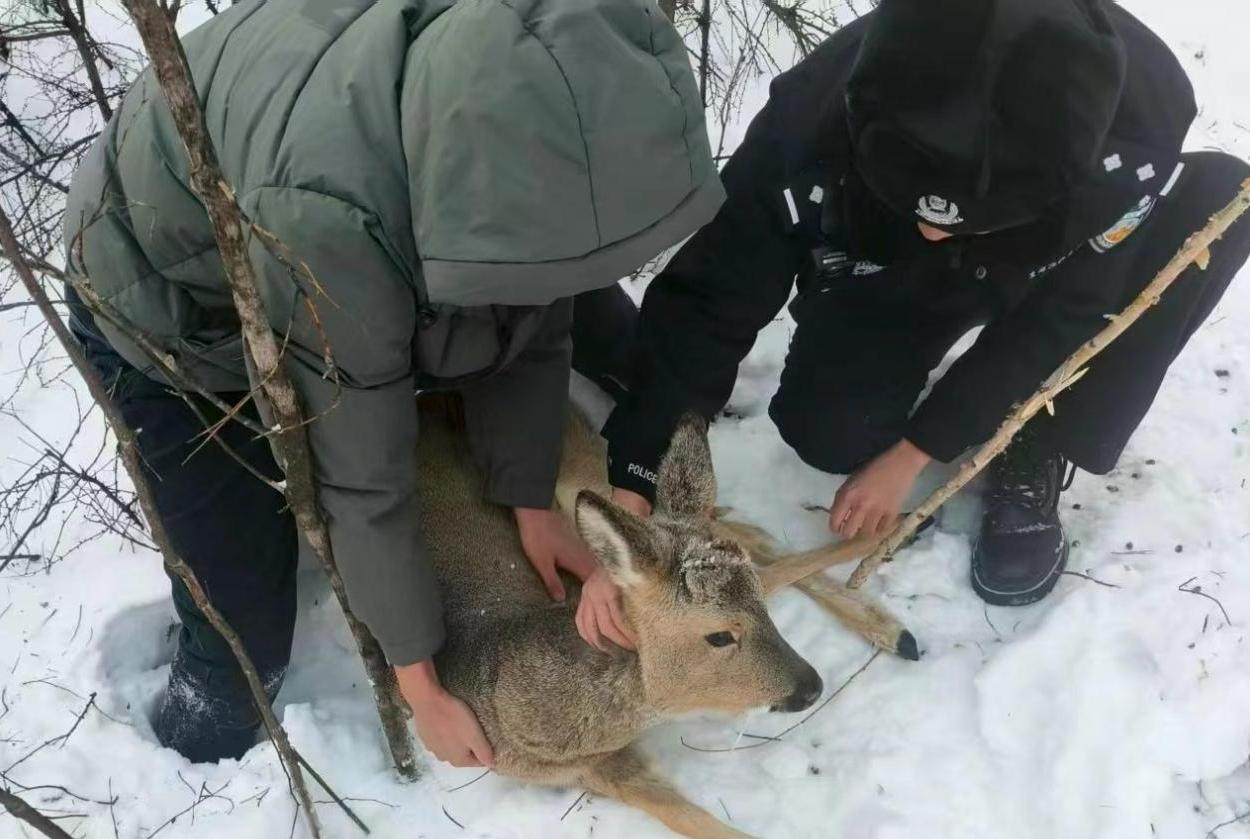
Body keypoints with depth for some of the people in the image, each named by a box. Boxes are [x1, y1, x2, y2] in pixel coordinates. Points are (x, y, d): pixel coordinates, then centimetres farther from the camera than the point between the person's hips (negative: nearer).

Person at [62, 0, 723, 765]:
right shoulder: (323, 215, -45)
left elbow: (531, 318, -11)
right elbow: (362, 476, -32)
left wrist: (534, 502, -11)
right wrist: (420, 681, -18)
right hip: (167, 306, -5)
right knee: (246, 634, -7)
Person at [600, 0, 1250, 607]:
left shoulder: (1139, 123, -38)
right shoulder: (809, 122, -38)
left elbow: (1061, 317, -25)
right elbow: (706, 303, -29)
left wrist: (912, 453, -21)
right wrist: (630, 496, -32)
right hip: (889, 276, 0)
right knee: (828, 435, -24)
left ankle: (1033, 463, -12)